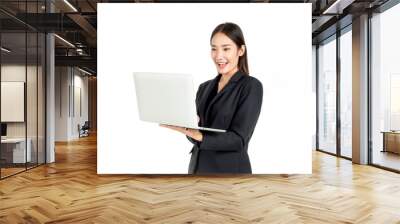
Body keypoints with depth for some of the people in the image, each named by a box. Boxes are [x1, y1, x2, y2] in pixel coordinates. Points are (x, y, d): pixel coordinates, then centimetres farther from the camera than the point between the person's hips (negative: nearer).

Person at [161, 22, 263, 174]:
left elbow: (238, 140, -16)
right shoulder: (205, 87, 10)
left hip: (230, 172, -5)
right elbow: (197, 131, 9)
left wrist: (195, 134, -27)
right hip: (198, 170, 6)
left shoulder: (251, 86, -9)